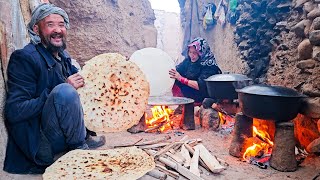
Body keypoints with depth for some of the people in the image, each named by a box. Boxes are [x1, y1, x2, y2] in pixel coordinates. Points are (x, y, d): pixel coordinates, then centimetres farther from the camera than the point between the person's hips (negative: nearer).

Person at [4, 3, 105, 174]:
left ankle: (86, 134, 3)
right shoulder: (25, 58, -16)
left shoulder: (63, 56, 7)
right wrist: (62, 89, -26)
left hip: (63, 132, 8)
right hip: (39, 144, -8)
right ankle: (79, 147, -12)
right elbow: (14, 112, -23)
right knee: (64, 91, -32)